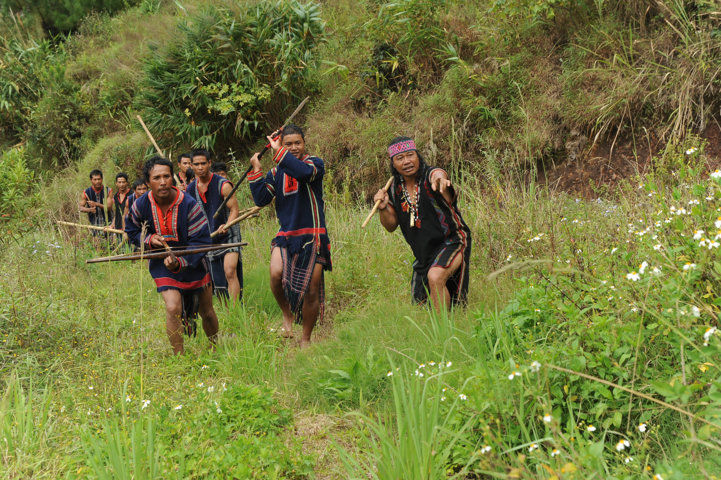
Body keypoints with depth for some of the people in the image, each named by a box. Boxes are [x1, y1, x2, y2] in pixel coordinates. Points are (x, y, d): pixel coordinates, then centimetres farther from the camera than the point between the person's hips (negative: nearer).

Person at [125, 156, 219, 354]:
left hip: (193, 262, 0)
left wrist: (179, 262, -37)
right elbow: (131, 231, 5)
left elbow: (201, 240, -22)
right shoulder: (141, 205, -14)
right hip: (162, 264, 0)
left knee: (207, 311, 13)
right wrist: (149, 239, -17)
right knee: (173, 308, -18)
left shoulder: (189, 204, -23)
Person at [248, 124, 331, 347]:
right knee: (276, 274, -25)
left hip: (313, 237, -3)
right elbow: (261, 199, 2)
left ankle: (306, 339, 20)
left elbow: (303, 172, -27)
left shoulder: (315, 163, -2)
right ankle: (287, 315, 2)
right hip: (286, 236, 3)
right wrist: (256, 170, -3)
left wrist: (278, 151, -22)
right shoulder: (276, 172, 12)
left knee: (312, 291, 0)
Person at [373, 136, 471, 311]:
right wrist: (383, 208, -14)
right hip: (424, 253, 7)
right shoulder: (395, 188, 1)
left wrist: (439, 179, -68)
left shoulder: (429, 176, -16)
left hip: (452, 242, -7)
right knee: (419, 303, 13)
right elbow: (391, 226, 7)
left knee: (435, 276, -35)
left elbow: (440, 175, -43)